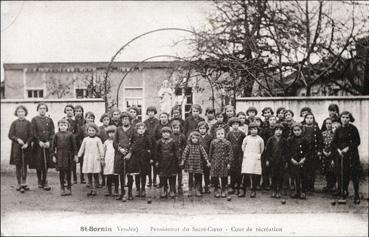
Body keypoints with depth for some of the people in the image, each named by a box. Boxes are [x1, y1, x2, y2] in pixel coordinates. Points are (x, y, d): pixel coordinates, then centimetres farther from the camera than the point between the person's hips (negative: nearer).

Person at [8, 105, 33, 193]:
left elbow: (31, 135, 1)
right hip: (16, 147, 0)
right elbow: (10, 135, 1)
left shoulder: (28, 123, 3)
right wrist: (17, 139, -15)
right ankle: (19, 184, 9)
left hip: (26, 147, 0)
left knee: (24, 165, 6)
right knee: (18, 166, 3)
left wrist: (27, 143, -13)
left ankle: (24, 183, 15)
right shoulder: (14, 123, 3)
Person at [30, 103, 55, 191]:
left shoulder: (49, 120, 8)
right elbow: (33, 133, -3)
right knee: (38, 164, 2)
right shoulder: (34, 120, 3)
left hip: (47, 145, 1)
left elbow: (52, 133, 4)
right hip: (37, 145, -1)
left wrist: (49, 142, -10)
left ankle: (44, 182, 5)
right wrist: (39, 142, -13)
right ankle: (40, 181, 15)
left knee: (46, 164, -1)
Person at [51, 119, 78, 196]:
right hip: (60, 155, 1)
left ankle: (69, 188, 14)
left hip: (68, 155, -1)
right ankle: (62, 188, 14)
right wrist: (53, 155, 1)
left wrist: (75, 155, 1)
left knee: (68, 172, 4)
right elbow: (53, 145, 5)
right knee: (61, 172, 5)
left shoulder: (70, 134, 0)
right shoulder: (57, 135, 3)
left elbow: (74, 145, 3)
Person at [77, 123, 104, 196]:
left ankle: (94, 189, 8)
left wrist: (102, 158, -2)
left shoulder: (97, 139, 1)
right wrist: (78, 156, 15)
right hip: (87, 159, 3)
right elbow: (82, 148, 16)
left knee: (95, 175, 0)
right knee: (89, 175, 5)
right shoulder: (85, 139, 9)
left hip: (95, 159, -3)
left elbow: (101, 149, 0)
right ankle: (90, 189, 13)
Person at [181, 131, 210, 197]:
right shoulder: (189, 146, -1)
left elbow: (204, 154, 1)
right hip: (190, 164, -2)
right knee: (190, 178, 4)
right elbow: (185, 153, -3)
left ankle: (197, 191, 14)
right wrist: (182, 161, -10)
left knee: (198, 178, 5)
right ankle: (190, 191, 13)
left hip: (198, 165, 2)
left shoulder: (200, 146, 3)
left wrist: (207, 161, -5)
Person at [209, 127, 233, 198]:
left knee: (224, 177, 5)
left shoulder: (227, 143, -3)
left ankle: (223, 190, 19)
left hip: (224, 162, -1)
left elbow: (230, 153, -1)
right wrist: (210, 161, 8)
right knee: (215, 177, 2)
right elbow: (210, 152, 10)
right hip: (215, 162, 1)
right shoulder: (213, 142, 1)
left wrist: (229, 162, -5)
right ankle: (216, 190, 17)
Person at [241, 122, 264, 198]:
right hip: (247, 158, 0)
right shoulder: (246, 138, 4)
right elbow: (243, 147, 16)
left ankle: (253, 191, 6)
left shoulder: (260, 139, 3)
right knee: (245, 175, -4)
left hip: (256, 159, 0)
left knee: (254, 176, -2)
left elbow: (262, 149, 15)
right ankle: (243, 191, 1)